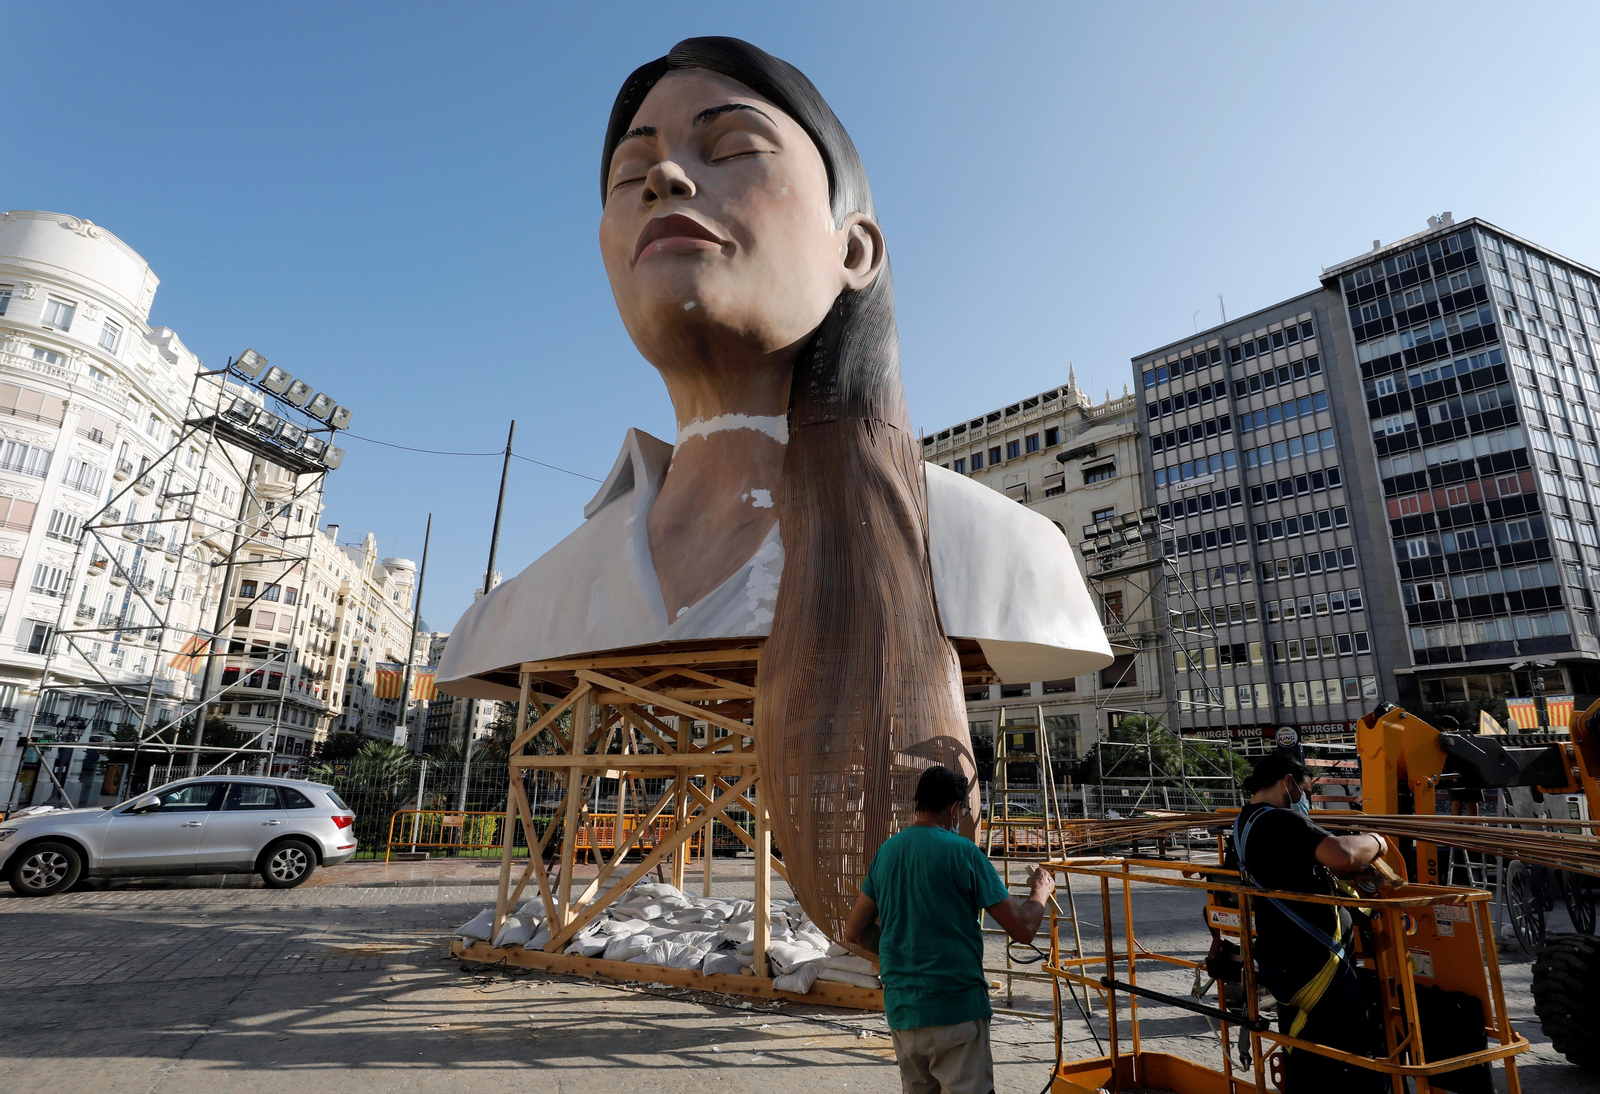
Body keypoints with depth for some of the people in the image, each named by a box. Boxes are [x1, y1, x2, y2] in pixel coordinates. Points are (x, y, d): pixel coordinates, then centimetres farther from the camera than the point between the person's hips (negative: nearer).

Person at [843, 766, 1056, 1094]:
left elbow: (854, 933, 10)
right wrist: (1041, 892, 9)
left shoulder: (886, 851, 4)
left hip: (901, 1012, 6)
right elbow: (1023, 929, -10)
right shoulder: (961, 851, -13)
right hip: (956, 1010, -6)